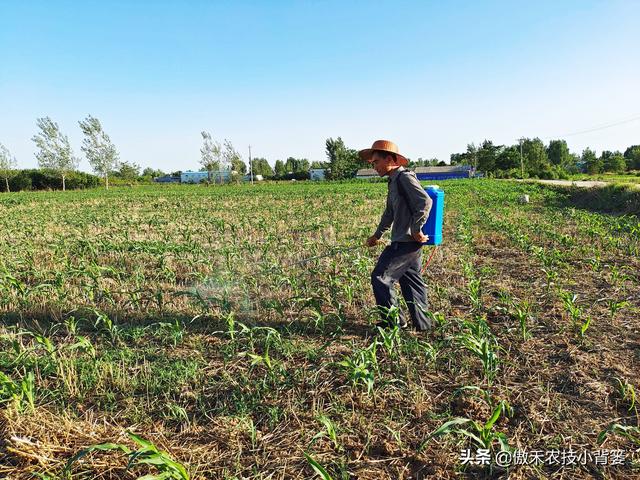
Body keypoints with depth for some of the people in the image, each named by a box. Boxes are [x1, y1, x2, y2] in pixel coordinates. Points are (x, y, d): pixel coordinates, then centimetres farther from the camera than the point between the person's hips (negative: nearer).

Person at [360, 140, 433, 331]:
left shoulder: (405, 177, -14)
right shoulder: (393, 181, 17)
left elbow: (425, 202, -26)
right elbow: (390, 213, 28)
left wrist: (416, 229, -19)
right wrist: (377, 235, 34)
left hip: (405, 241, -10)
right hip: (410, 242, 10)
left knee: (380, 277, -4)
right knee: (411, 280, 13)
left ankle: (394, 322, 7)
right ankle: (422, 324, 22)